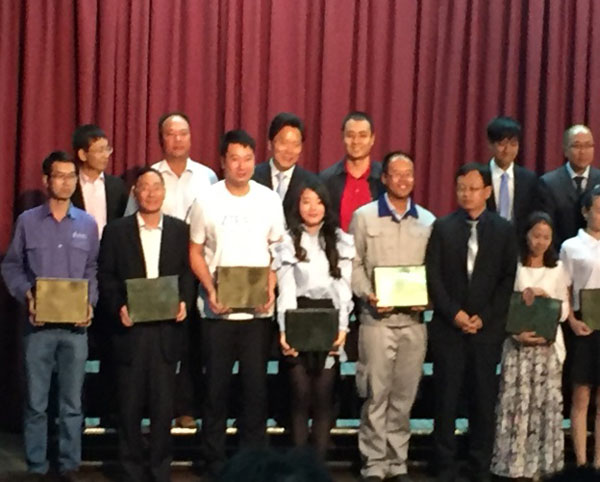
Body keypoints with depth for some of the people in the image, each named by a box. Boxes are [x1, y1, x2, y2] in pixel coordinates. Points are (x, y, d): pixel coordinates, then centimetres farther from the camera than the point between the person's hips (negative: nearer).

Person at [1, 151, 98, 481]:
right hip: (39, 323, -1)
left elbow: (93, 271, 8)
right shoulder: (27, 221, 3)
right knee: (36, 402, 3)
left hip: (75, 324, 1)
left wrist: (90, 303, -6)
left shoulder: (88, 224, 7)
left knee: (72, 403, 5)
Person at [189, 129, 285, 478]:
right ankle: (214, 460, 14)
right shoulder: (207, 201, -1)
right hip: (218, 309, -1)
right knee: (217, 386, 5)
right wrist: (210, 291, -9)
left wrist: (271, 289, -7)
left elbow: (278, 250, 8)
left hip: (258, 309, 1)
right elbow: (196, 252, 4)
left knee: (256, 385, 3)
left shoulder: (269, 200, 2)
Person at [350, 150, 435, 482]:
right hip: (377, 317, -2)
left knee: (404, 395, 6)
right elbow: (354, 264, 2)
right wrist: (367, 295, -12)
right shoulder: (364, 216, 4)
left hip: (414, 319, 2)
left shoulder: (428, 221, 10)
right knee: (376, 394, -2)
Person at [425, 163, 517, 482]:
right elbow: (433, 277, 1)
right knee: (446, 399, 1)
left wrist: (484, 317, -8)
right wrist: (454, 313, -9)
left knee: (483, 400, 3)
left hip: (487, 328, 0)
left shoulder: (503, 230, 6)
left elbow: (508, 279, 2)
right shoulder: (442, 228, 5)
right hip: (448, 327, 0)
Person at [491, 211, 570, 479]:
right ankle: (515, 464, 1)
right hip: (518, 345, -2)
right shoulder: (513, 267, 2)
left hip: (548, 346, 2)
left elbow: (564, 311, 7)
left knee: (546, 404, 1)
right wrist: (518, 334, -16)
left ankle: (540, 463, 7)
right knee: (516, 404, -4)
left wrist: (545, 296, -11)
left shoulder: (558, 269, 9)